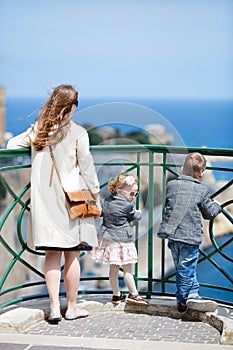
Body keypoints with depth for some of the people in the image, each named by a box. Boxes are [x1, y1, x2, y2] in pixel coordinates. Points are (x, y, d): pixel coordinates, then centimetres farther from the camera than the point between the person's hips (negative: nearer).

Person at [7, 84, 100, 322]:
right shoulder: (77, 133, -8)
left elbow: (12, 144, 12)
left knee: (52, 254, 8)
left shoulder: (37, 129, 4)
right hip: (70, 198, -4)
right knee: (72, 254, 6)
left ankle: (54, 306, 2)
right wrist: (95, 191, 6)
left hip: (44, 199, 4)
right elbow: (86, 166, -6)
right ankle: (72, 307, 13)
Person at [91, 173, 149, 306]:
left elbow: (103, 213, 16)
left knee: (113, 268, 12)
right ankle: (133, 294, 9)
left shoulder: (107, 200, 4)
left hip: (108, 237, 7)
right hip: (123, 239, -7)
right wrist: (139, 213, 19)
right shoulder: (127, 205, -15)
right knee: (128, 269, 1)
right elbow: (135, 216, -1)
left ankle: (116, 295, 20)